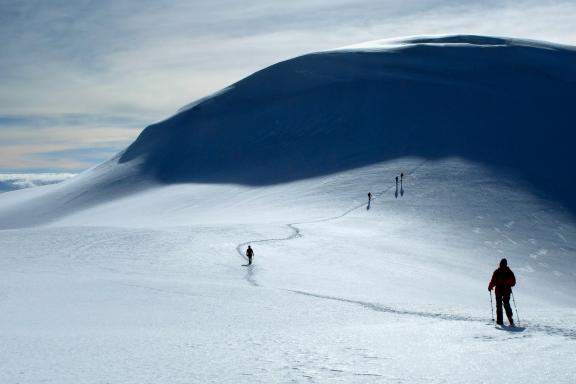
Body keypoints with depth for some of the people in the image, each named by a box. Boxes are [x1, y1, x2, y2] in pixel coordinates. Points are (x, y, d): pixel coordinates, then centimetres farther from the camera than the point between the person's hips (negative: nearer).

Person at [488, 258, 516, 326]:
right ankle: (510, 317, -5)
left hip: (499, 291, -2)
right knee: (507, 304, 14)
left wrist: (490, 287, 6)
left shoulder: (497, 272, -10)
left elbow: (493, 281, -11)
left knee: (499, 305, 6)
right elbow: (513, 282, 6)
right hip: (507, 291, 2)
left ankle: (499, 321, 3)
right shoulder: (509, 272, -1)